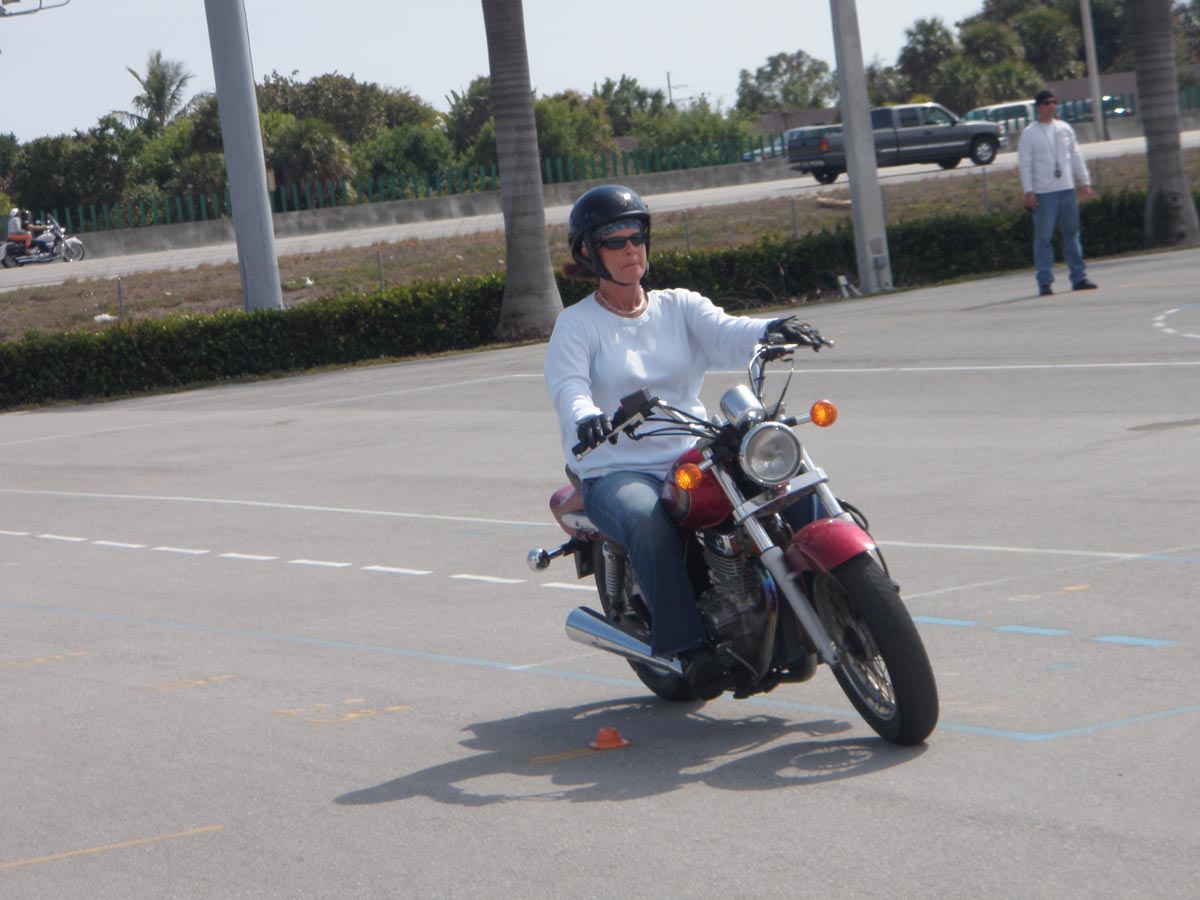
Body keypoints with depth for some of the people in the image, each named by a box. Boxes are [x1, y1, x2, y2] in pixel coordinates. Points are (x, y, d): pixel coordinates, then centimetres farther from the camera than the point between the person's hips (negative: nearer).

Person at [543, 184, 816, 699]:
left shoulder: (679, 307, 14)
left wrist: (768, 331, -30)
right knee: (649, 521, -36)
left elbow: (726, 335, -6)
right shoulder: (576, 324, 6)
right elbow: (567, 385, -12)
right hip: (615, 473, -3)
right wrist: (585, 417, -37)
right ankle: (688, 649, -36)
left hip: (694, 461, 3)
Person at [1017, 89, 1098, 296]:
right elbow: (1024, 164, -5)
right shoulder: (1029, 133, -2)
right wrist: (1028, 191, -12)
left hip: (1067, 189, 4)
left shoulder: (1065, 129, 11)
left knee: (1072, 234, 7)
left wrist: (1085, 182, 12)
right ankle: (1045, 282, -2)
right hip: (1043, 193, -4)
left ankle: (1078, 278, 12)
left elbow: (1076, 157, 16)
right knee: (1043, 238, -4)